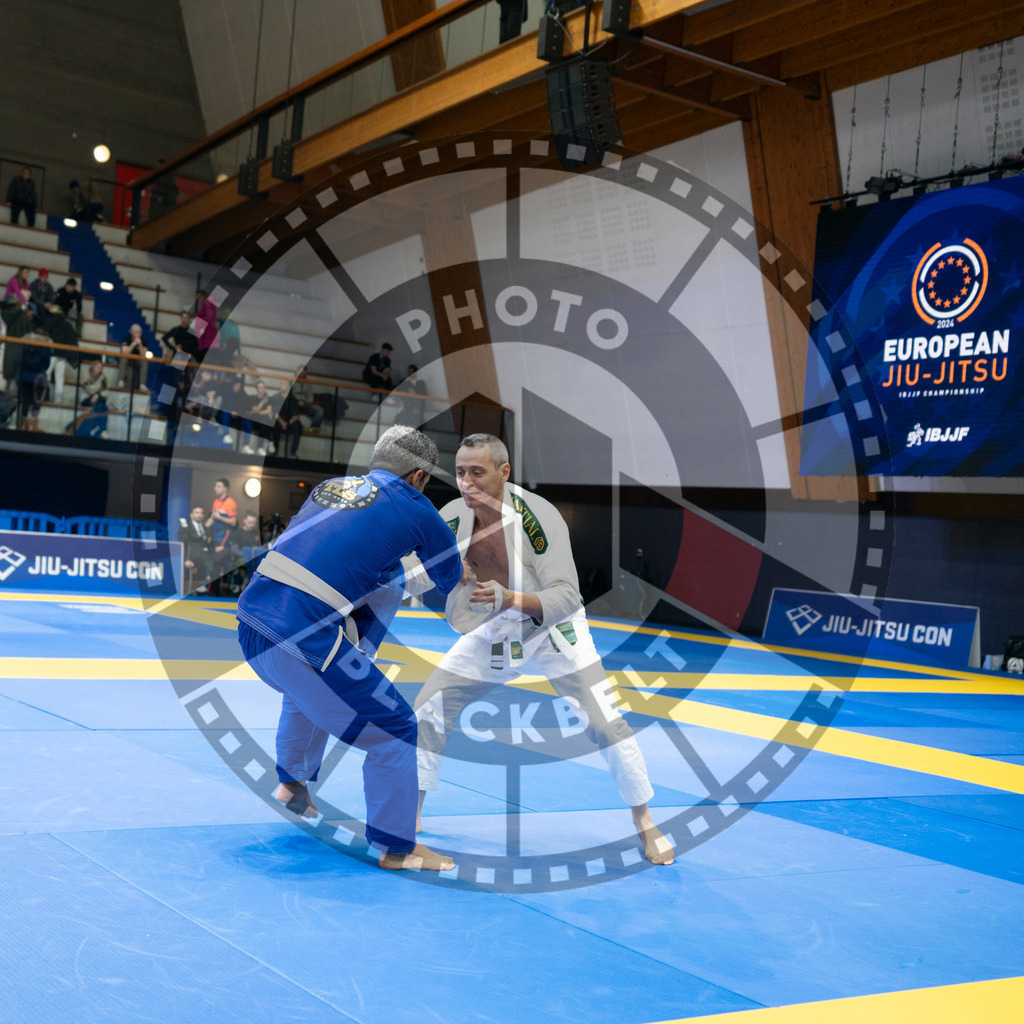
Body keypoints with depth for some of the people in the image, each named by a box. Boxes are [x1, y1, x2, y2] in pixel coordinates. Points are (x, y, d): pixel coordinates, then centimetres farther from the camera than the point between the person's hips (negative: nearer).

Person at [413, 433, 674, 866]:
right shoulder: (452, 518, -18)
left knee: (606, 724, -7)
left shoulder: (539, 517, -31)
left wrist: (510, 599, -51)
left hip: (552, 631, -3)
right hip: (489, 635, 4)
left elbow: (566, 598, -35)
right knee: (426, 711, -3)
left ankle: (644, 821, 15)